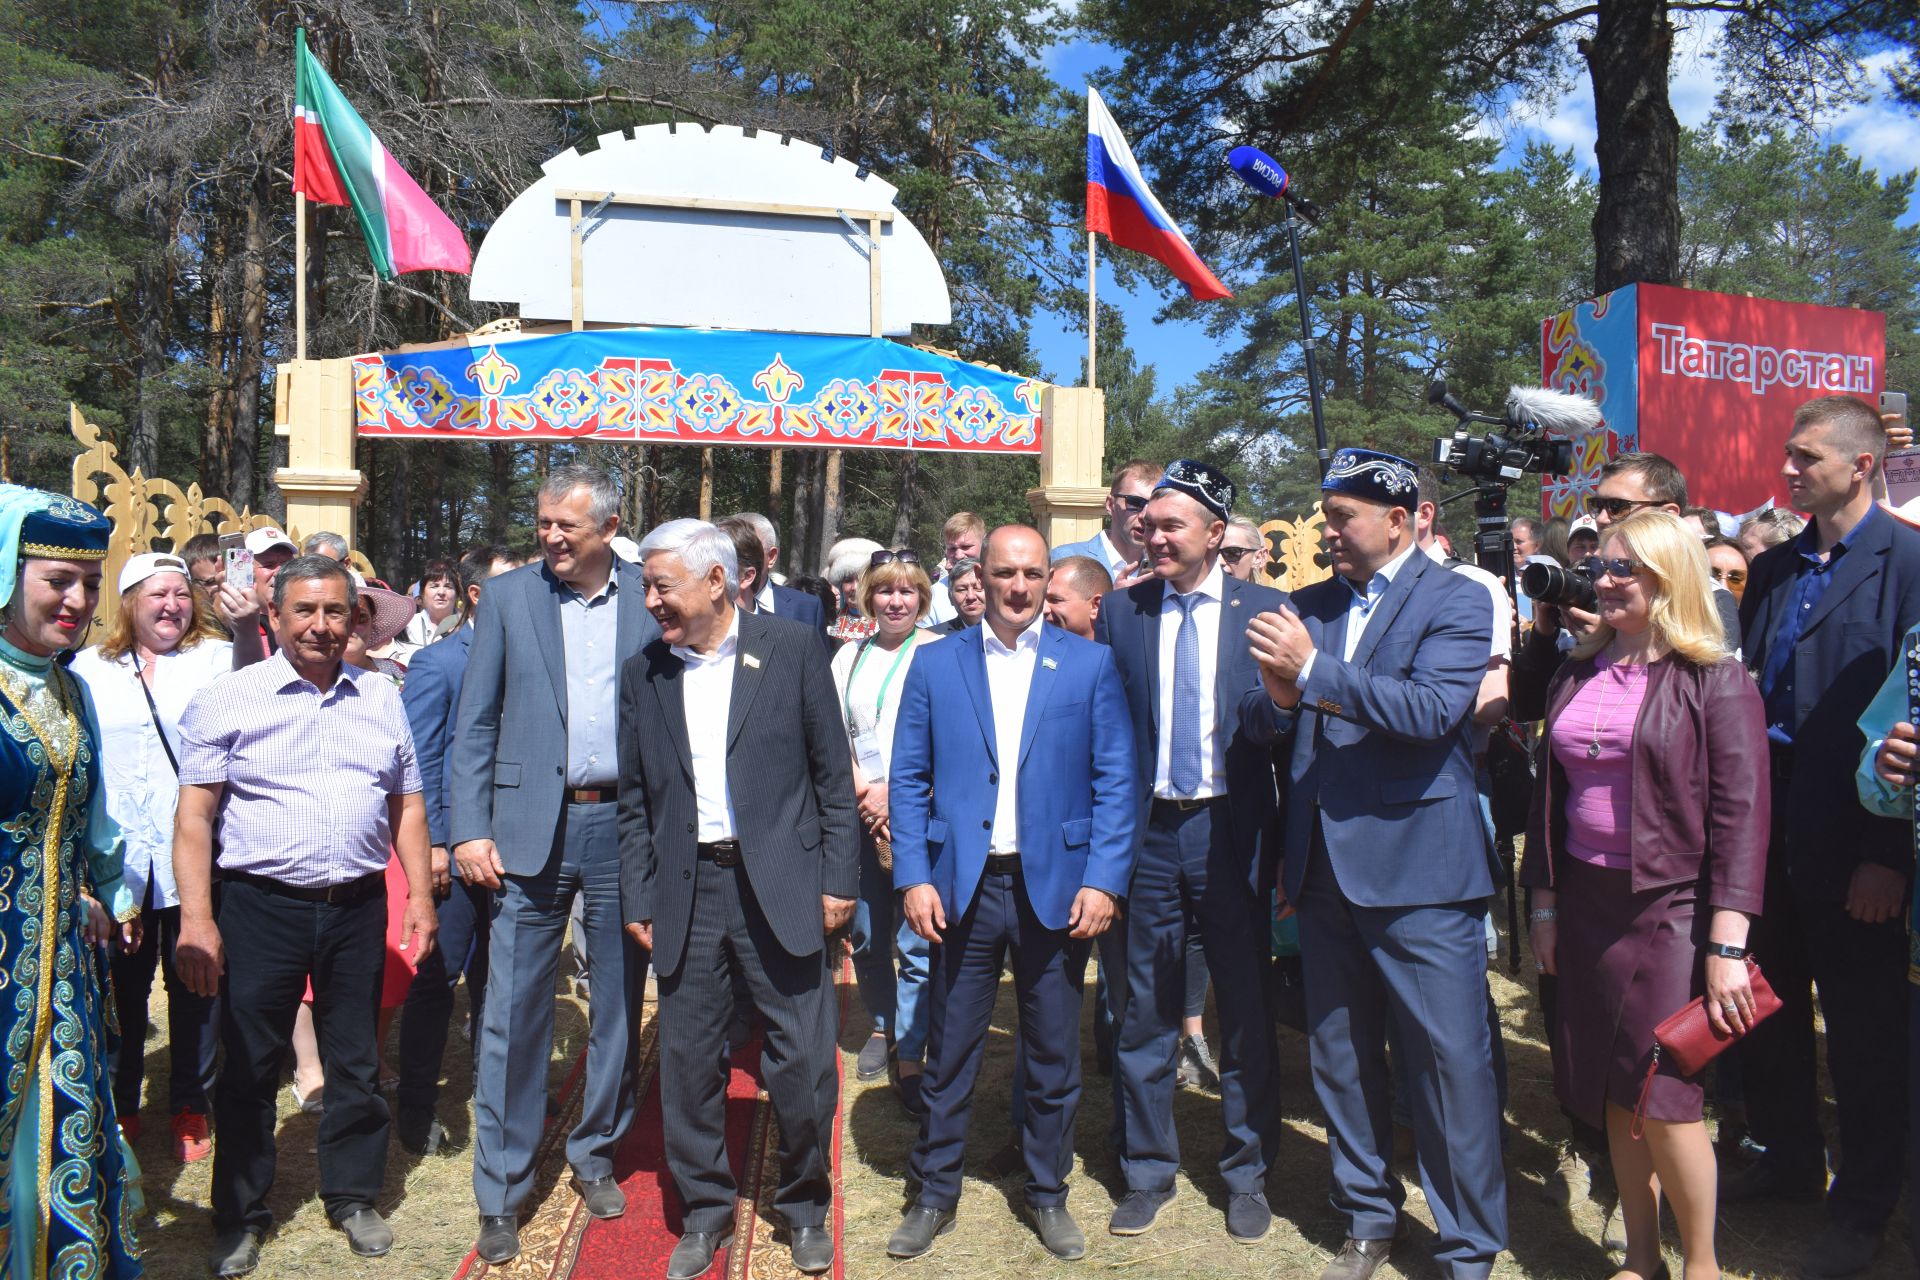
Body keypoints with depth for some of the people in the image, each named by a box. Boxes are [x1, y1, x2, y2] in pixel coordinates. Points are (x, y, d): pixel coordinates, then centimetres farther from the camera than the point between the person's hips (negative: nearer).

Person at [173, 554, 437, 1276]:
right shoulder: (226, 701, -2)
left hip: (358, 907, 3)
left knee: (356, 1062, 12)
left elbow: (406, 806, 12)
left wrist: (420, 896, 4)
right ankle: (241, 1217, 26)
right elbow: (194, 816, -5)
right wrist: (196, 918, -13)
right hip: (261, 907, -2)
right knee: (249, 1067, 9)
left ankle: (352, 1197, 30)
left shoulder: (382, 700, 8)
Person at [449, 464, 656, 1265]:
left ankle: (596, 1155, 32)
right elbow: (474, 726, 3)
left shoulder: (650, 600, 2)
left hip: (624, 826, 1)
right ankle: (502, 1192, 16)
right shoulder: (508, 597, 3)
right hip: (532, 826, -1)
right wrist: (469, 831, -5)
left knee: (619, 1005, 12)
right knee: (513, 1013, 2)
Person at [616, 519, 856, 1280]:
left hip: (782, 884, -3)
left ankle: (805, 1207, 27)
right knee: (688, 1060, 10)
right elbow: (634, 799, 11)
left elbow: (833, 775, 0)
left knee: (803, 1060, 3)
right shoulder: (642, 674, 7)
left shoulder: (792, 650, -2)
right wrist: (636, 900, 7)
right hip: (685, 890, 3)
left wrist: (839, 880, -4)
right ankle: (704, 1212, 30)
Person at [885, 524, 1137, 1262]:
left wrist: (1104, 880, -8)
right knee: (949, 1051, 10)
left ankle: (1048, 1194, 30)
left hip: (1056, 888, 0)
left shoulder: (1090, 664, 2)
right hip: (963, 886, 0)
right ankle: (934, 1194, 27)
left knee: (1054, 1054, 12)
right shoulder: (935, 665, 4)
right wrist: (913, 877, -5)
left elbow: (1115, 779, 0)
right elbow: (909, 779, 3)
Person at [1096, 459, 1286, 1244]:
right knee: (1142, 1012, 11)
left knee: (1246, 1010, 11)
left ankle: (1247, 1175, 30)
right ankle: (1147, 1172, 29)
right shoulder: (1120, 610, 4)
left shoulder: (1265, 611, -1)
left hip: (1231, 830, -1)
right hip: (1145, 830, 1)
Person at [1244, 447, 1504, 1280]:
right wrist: (1277, 699, -15)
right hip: (1325, 868, 6)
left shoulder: (1454, 601, -4)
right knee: (1340, 1059, 16)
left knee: (1451, 1064, 1)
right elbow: (1263, 728, 8)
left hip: (1418, 869, -5)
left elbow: (1432, 710, -20)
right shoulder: (1309, 606, 10)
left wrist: (1314, 669, -25)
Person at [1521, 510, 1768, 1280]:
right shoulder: (1576, 675, 8)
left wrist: (1727, 945, -16)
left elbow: (1741, 815, -11)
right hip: (1584, 907, 5)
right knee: (1612, 1099, 11)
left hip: (1669, 910, -5)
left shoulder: (1717, 682, -7)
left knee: (1663, 1101, -2)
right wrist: (1543, 905, 9)